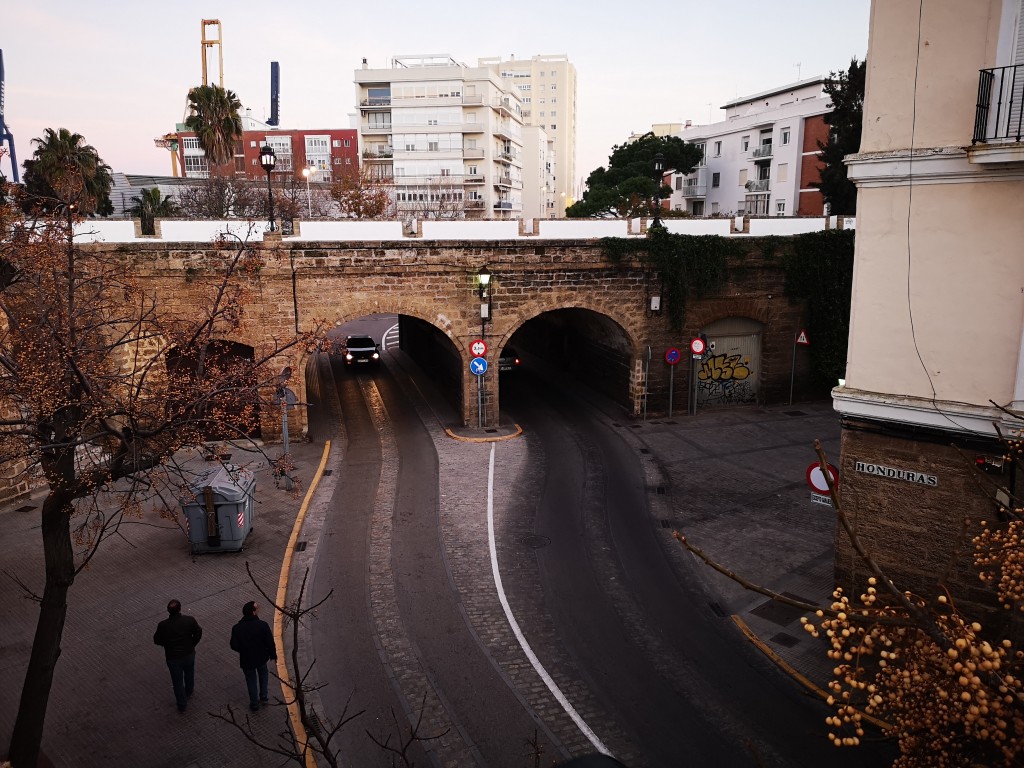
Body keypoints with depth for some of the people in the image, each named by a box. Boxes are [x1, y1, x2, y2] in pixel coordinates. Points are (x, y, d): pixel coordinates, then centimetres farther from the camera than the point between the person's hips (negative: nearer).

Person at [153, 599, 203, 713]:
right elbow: (198, 633, -9)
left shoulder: (163, 625, -25)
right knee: (189, 674, 30)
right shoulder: (190, 620, -21)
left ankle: (182, 705, 33)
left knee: (178, 681, 18)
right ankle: (188, 692, 54)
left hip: (173, 658, -2)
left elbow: (157, 640, -10)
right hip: (189, 654, 2)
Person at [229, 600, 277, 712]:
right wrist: (273, 655, 2)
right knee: (263, 674, 30)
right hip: (261, 657, 0)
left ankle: (254, 704, 32)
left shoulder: (237, 628, -20)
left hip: (246, 660, 0)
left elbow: (234, 646, -13)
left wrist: (243, 650, 9)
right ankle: (263, 697, 35)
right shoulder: (263, 625, -23)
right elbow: (270, 643, -16)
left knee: (251, 680, 20)